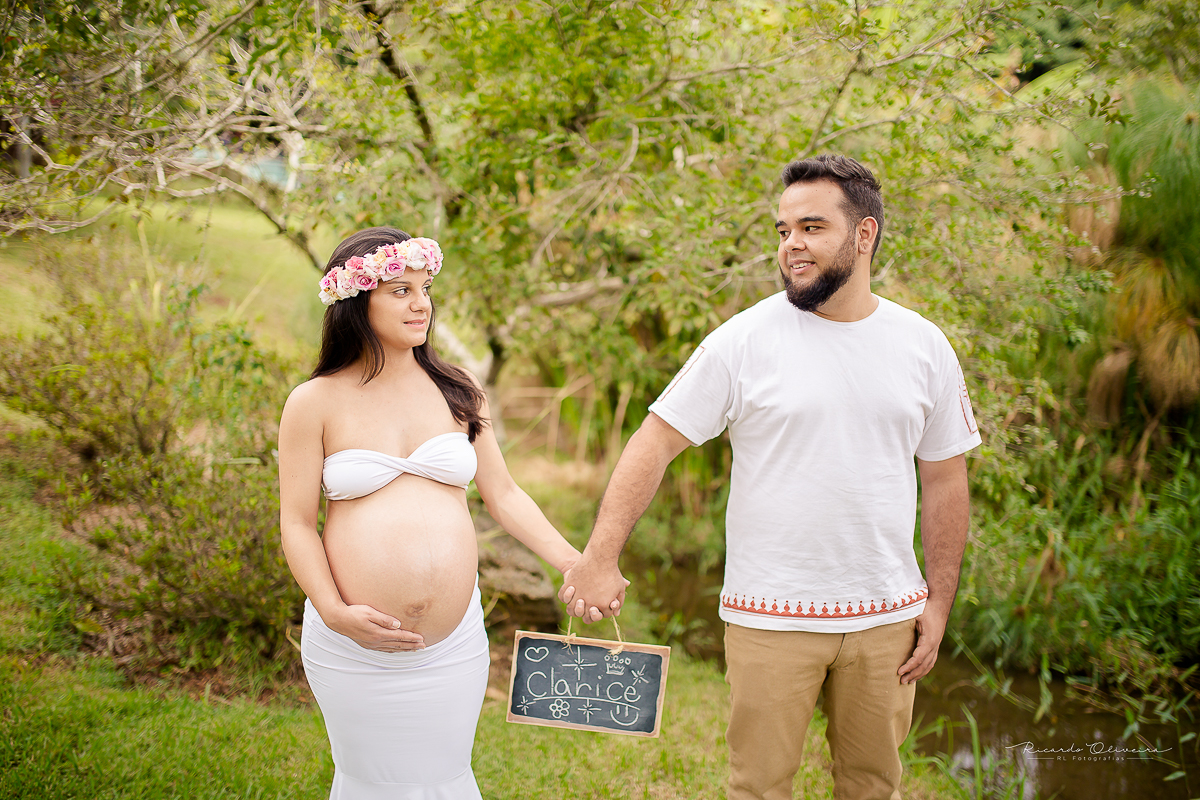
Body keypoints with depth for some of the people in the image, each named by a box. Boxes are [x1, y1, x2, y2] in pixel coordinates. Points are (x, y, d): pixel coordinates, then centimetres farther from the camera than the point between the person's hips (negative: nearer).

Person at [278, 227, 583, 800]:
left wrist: (575, 564, 1)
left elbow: (503, 495, 10)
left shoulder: (455, 392, 7)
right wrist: (335, 612, -15)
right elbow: (297, 524, -2)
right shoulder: (315, 403, -1)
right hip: (352, 647, -2)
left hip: (453, 645, 2)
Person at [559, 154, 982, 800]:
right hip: (769, 618, -2)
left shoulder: (924, 347, 3)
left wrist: (939, 602, 5)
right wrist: (600, 558, -19)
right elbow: (656, 441, -9)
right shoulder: (743, 341, -7)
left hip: (887, 616, 3)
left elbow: (945, 479, 9)